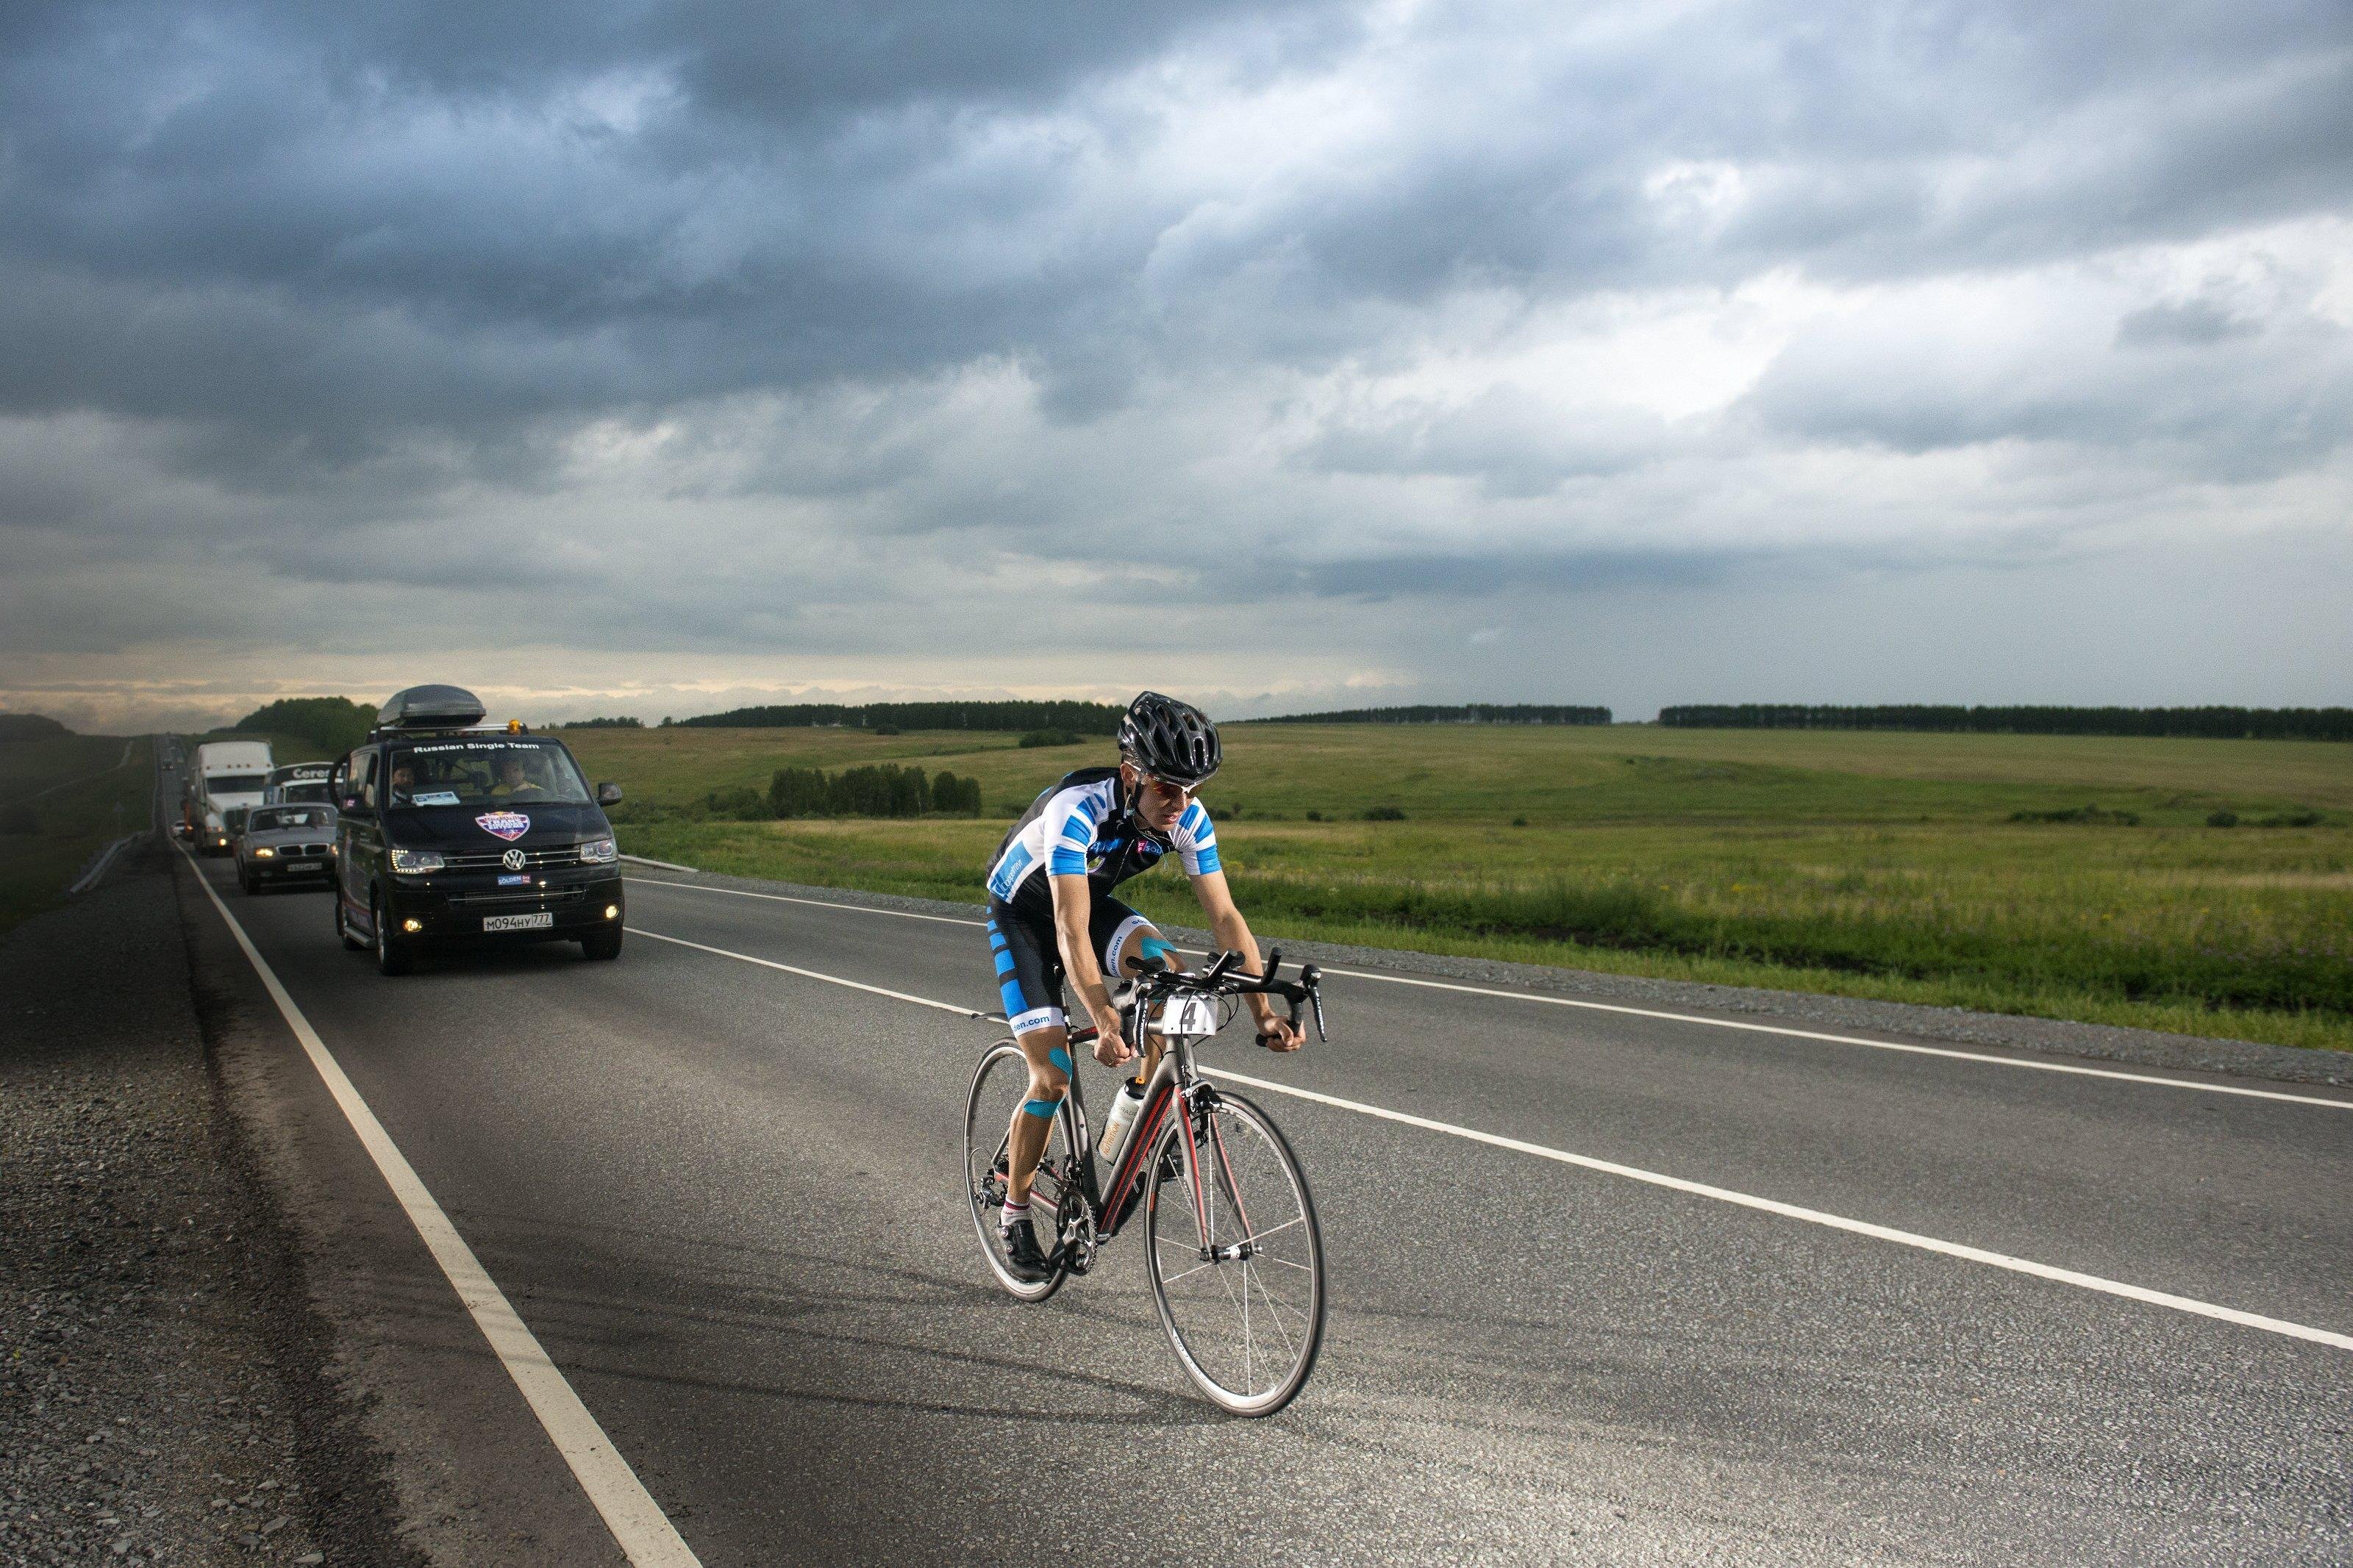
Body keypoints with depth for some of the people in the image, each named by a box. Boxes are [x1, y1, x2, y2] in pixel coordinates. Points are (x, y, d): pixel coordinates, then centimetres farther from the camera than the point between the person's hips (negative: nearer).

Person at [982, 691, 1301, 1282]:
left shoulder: (1188, 818, -23)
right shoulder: (1077, 809, -39)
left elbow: (1225, 916, -21)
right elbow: (1071, 934, -44)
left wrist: (1265, 1011, -31)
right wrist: (1106, 1025, -55)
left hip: (1093, 899, 4)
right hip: (1022, 910, -4)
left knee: (1163, 965, -27)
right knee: (1053, 1074, -11)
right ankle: (1014, 1213, 9)